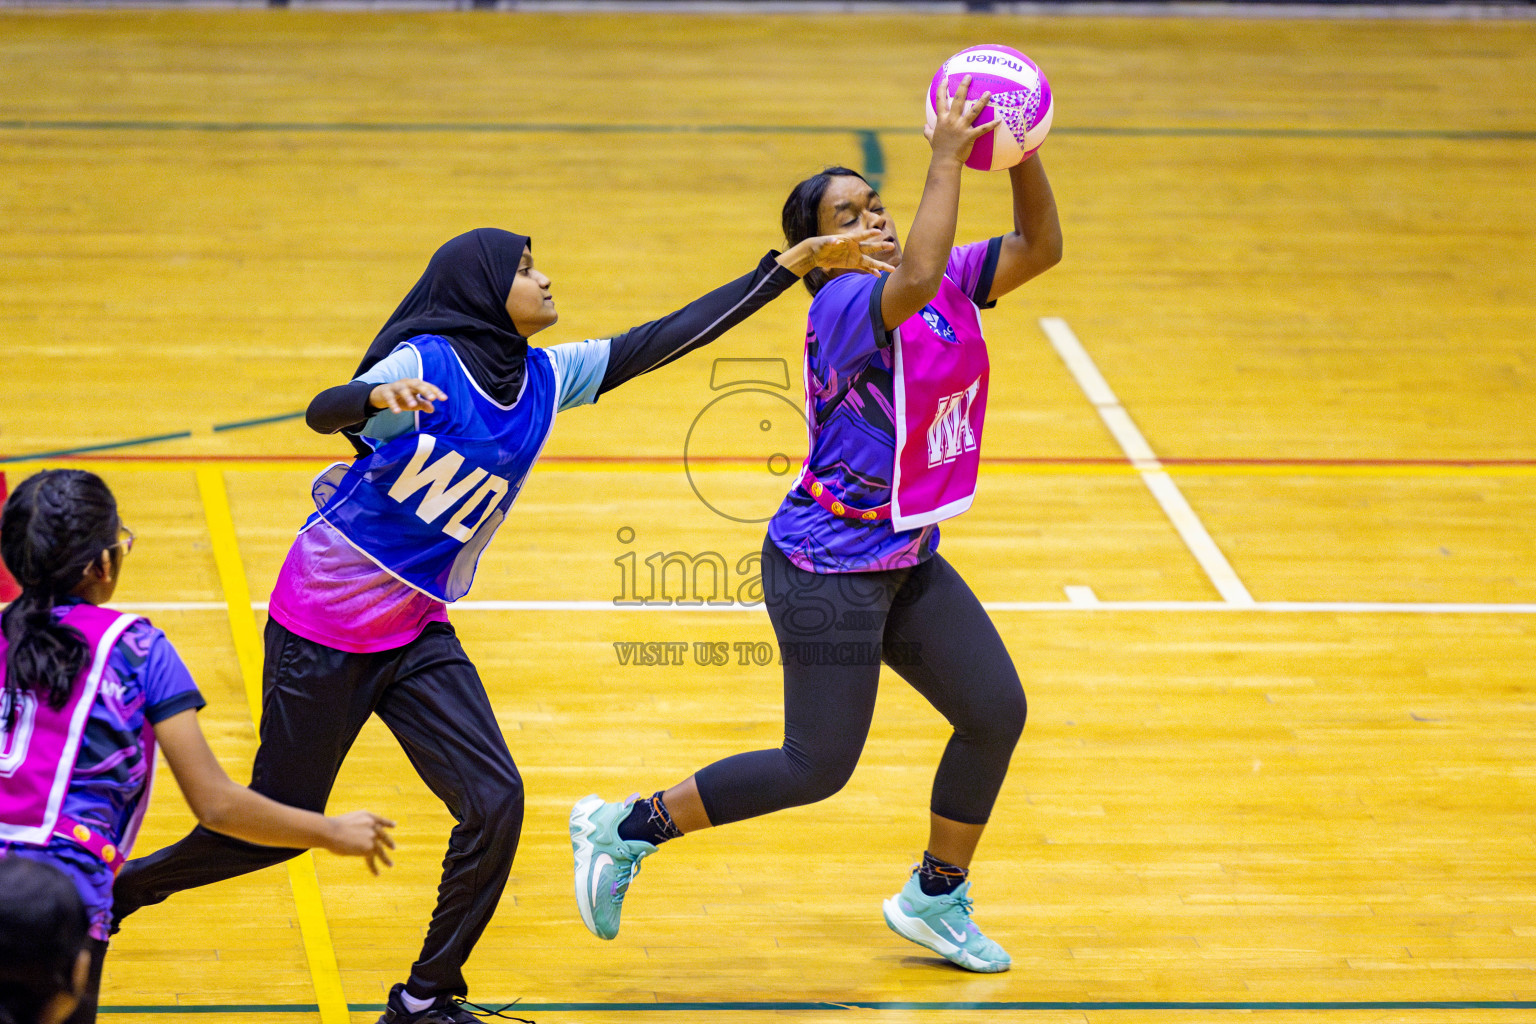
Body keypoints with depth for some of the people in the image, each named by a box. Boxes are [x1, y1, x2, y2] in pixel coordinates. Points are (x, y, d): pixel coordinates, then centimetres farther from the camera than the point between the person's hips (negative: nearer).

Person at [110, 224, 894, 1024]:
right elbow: (322, 412, -31)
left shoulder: (546, 380, 2)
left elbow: (668, 337, 0)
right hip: (322, 622, -6)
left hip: (416, 632, 6)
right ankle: (115, 889, 27)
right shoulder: (425, 364, -16)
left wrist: (794, 263, -2)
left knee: (494, 804, -9)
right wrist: (377, 398, -54)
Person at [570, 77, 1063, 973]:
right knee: (818, 767, -5)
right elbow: (914, 278, -43)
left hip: (907, 561, 9)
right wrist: (948, 157, -36)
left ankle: (937, 899, 25)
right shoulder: (846, 302, -21)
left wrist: (1021, 153, -13)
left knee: (996, 711, 7)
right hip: (830, 568, -9)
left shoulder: (949, 285, 4)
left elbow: (1042, 247, 3)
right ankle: (626, 831, 9)